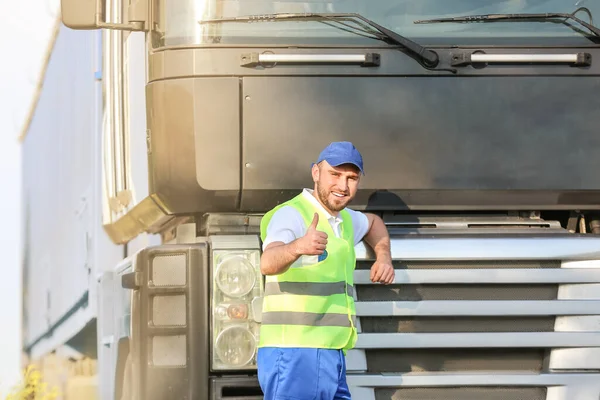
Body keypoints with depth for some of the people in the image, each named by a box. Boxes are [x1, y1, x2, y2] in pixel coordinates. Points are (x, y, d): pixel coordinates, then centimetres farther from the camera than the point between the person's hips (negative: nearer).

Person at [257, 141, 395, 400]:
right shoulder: (292, 215, -10)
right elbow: (268, 264, -30)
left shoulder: (343, 219, 19)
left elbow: (373, 223, 43)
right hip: (295, 358, -9)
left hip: (330, 359, 9)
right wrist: (297, 247, -51)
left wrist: (384, 257, 23)